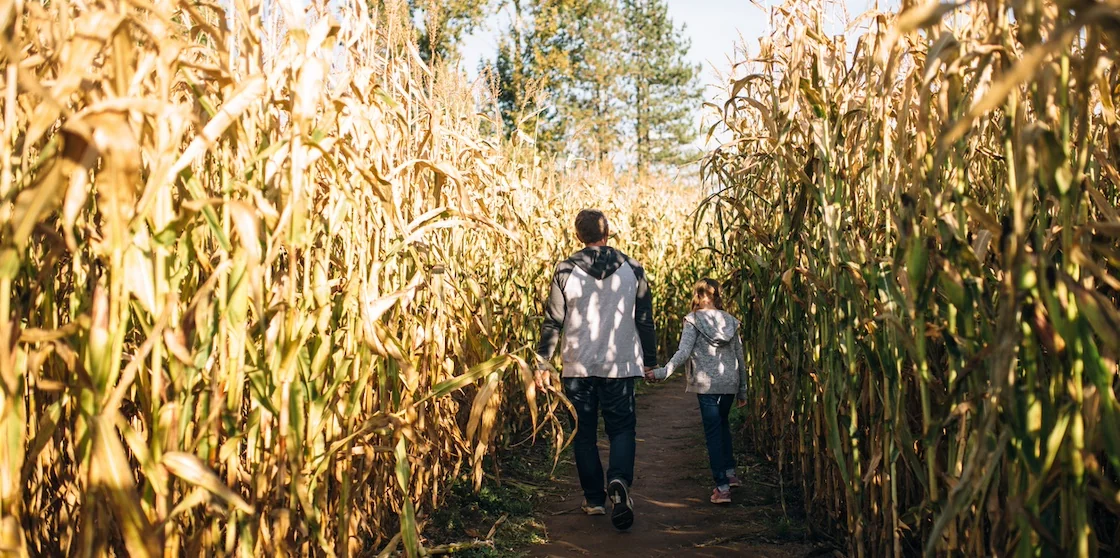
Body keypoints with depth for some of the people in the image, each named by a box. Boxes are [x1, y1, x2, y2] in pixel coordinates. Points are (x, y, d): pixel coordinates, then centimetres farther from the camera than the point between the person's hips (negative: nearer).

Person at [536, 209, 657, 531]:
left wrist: (542, 365, 5)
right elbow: (645, 319, 5)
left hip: (578, 366, 0)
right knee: (621, 428, 10)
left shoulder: (566, 271, -5)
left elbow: (552, 322, -3)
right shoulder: (632, 269, -1)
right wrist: (650, 360, 16)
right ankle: (619, 481, -16)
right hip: (621, 365, 0)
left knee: (584, 432, 13)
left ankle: (594, 498, 16)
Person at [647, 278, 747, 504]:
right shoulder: (731, 321, 8)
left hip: (707, 384, -4)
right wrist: (743, 390, 19)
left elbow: (683, 353, -17)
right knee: (723, 424, 26)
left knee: (713, 431, 0)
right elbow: (740, 358, 12)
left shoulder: (693, 320, -5)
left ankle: (722, 487, -4)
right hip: (730, 383, 4)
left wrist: (662, 372, -18)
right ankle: (730, 473, 30)